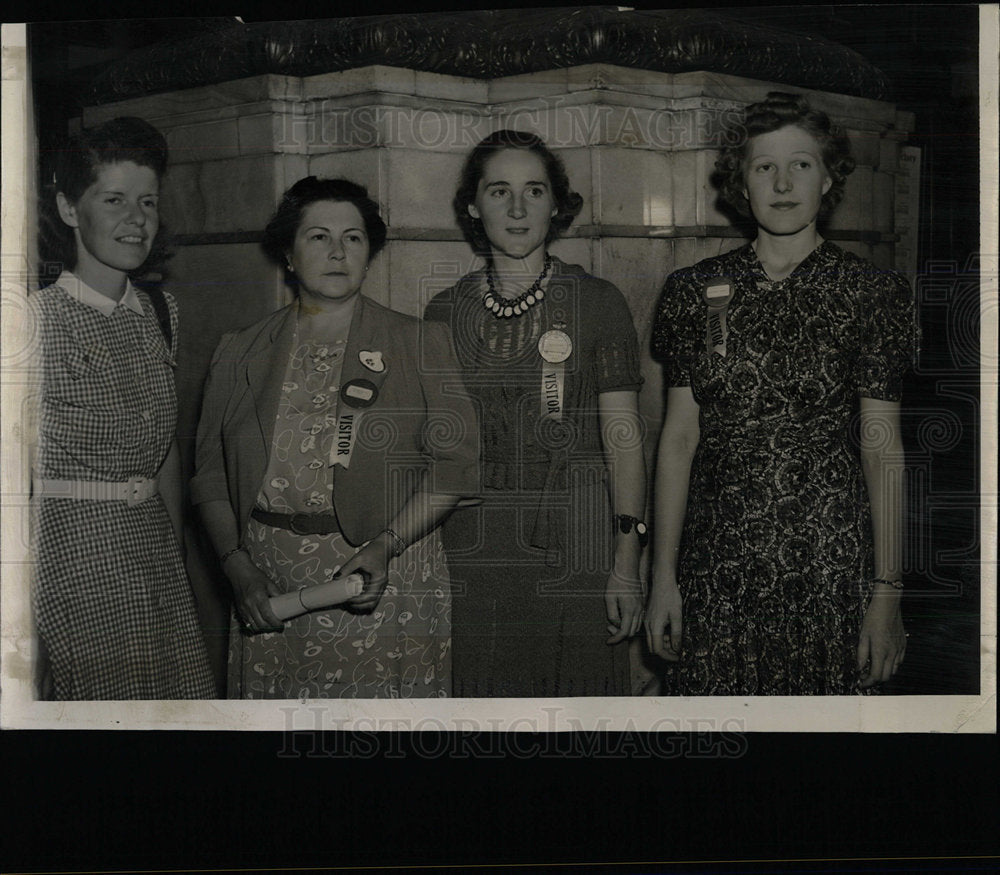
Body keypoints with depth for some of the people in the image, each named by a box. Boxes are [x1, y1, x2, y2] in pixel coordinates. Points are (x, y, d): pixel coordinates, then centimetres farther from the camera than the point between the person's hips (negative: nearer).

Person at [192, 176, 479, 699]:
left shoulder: (420, 346, 5)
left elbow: (455, 462, -2)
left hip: (389, 586, -1)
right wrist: (239, 568, -5)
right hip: (271, 594, 2)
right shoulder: (240, 356, 11)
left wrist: (384, 547, -14)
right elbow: (210, 472, 9)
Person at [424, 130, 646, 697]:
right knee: (481, 693, 4)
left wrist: (628, 562, -11)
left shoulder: (598, 303, 1)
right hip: (470, 556, 2)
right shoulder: (445, 311, 8)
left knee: (576, 688, 1)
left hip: (573, 548, -2)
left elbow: (623, 436, -3)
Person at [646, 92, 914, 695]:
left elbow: (884, 452, -3)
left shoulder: (869, 293, -1)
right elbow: (679, 436, 6)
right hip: (717, 550, 2)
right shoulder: (695, 291, 5)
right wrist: (663, 576, 3)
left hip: (828, 554, -2)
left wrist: (887, 594, -6)